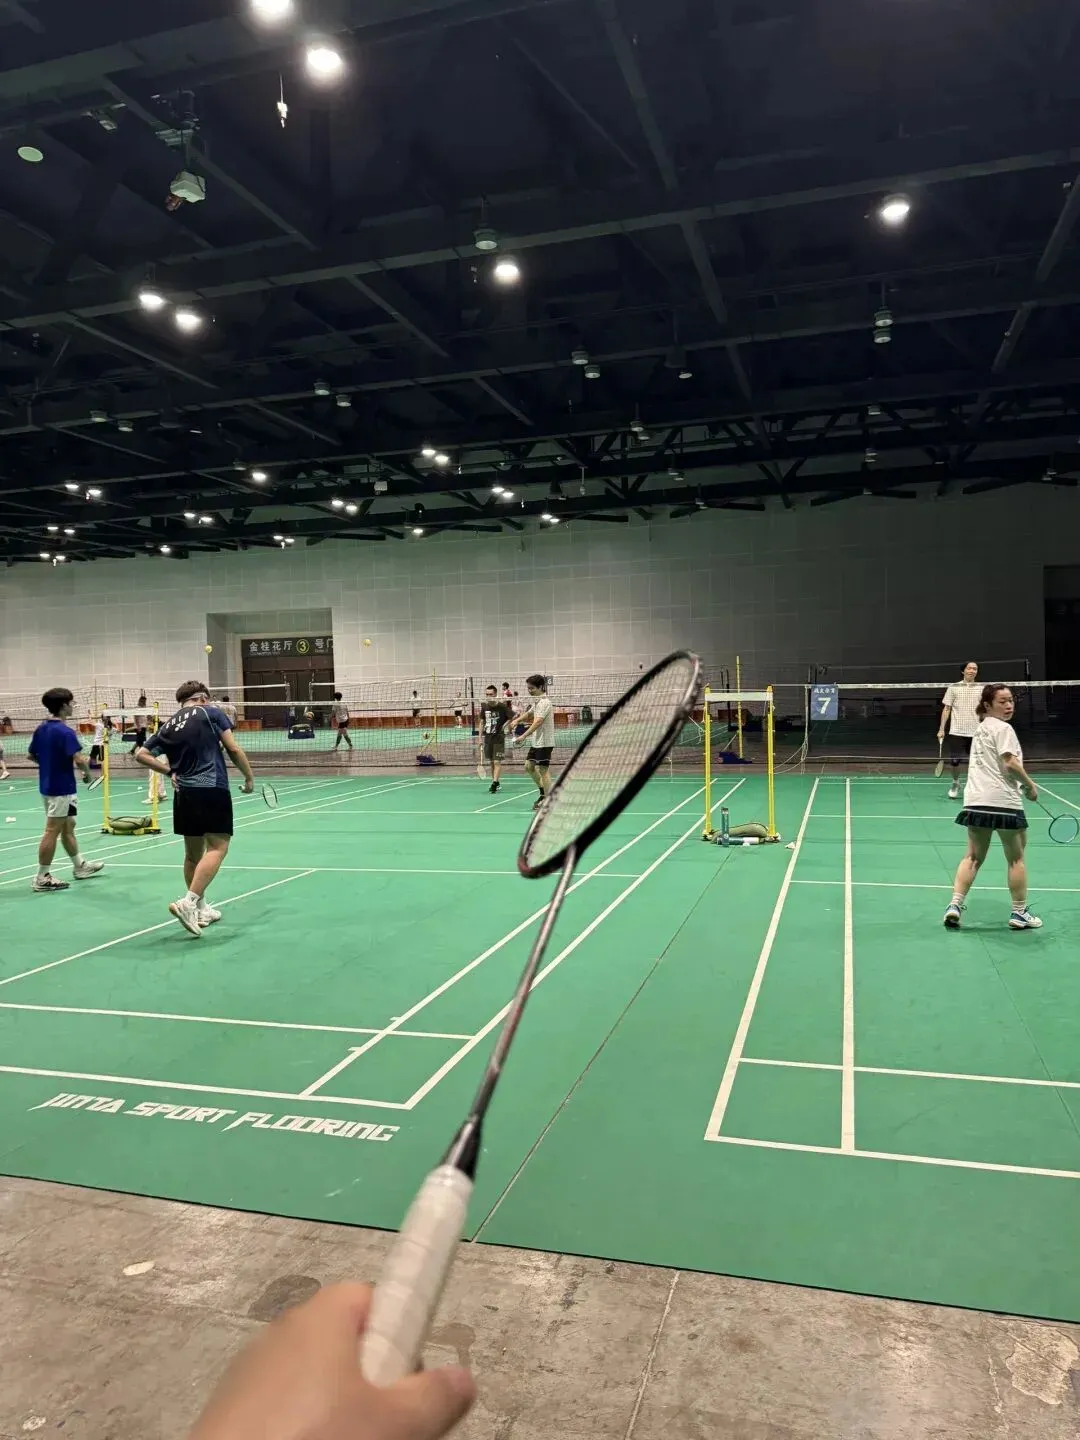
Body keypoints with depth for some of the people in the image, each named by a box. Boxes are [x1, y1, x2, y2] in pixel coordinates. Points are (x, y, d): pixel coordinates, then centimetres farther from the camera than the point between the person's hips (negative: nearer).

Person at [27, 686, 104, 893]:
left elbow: (32, 755, 17)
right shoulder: (65, 732, -20)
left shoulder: (41, 729, 7)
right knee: (52, 831, -2)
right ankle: (42, 878, 3)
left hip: (47, 785, 9)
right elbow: (79, 759, -27)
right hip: (62, 788, -9)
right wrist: (87, 773, -9)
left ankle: (80, 866, 32)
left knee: (68, 828, 19)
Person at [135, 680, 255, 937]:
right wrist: (249, 777, 8)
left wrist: (170, 771, 13)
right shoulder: (211, 712, 2)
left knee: (193, 852, 14)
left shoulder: (168, 725, 16)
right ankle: (188, 903, -22)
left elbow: (141, 754, 16)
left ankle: (201, 909, 23)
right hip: (212, 788, -6)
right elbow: (233, 749, -2)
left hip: (184, 793, 6)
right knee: (217, 848, -7)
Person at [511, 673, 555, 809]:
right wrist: (517, 720, 24)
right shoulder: (536, 701, 11)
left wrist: (524, 736, -36)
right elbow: (529, 713, 33)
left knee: (543, 770, -4)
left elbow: (538, 721, -29)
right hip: (536, 741, 9)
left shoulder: (544, 702, -18)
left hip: (544, 742, -9)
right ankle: (543, 793, 26)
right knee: (529, 766, 13)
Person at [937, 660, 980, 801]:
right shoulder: (954, 688, 2)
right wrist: (941, 729, 0)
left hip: (976, 732, 1)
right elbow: (946, 709, 5)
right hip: (957, 732, -1)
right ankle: (955, 784, 25)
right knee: (955, 761, 1)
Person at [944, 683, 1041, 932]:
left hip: (975, 800, 7)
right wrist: (1030, 785, -4)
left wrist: (1020, 782, 17)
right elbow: (1010, 764, -18)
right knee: (1016, 858, 8)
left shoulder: (981, 728, 18)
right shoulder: (1003, 728, -9)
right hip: (1002, 801, -7)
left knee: (973, 857, 10)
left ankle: (955, 904, 1)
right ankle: (1019, 913, 15)